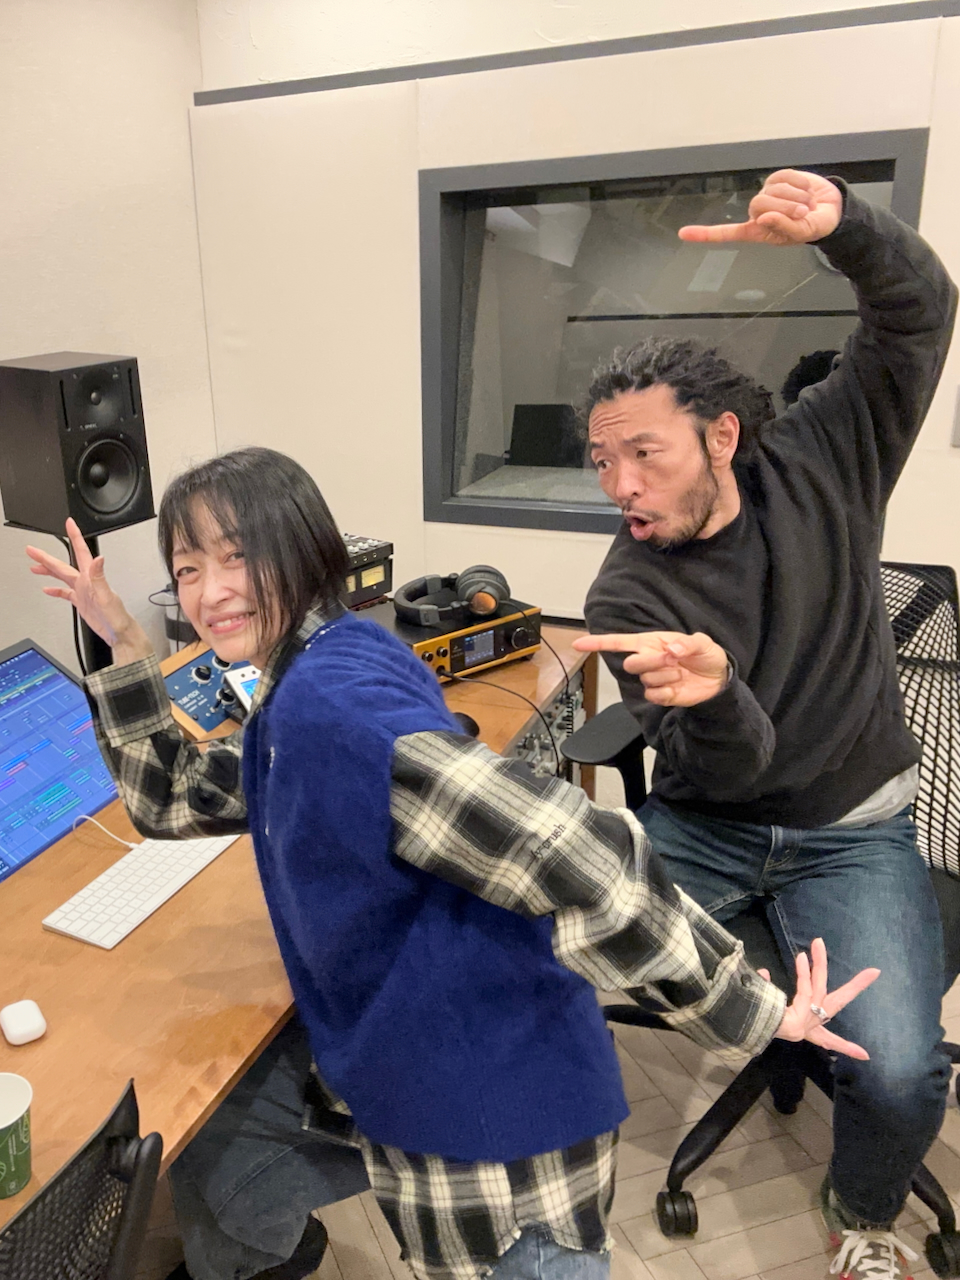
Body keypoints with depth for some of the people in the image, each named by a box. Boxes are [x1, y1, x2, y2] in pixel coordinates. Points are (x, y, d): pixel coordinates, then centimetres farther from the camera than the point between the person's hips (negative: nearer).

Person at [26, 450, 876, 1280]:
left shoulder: (328, 700, -30)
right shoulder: (287, 706, 2)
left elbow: (583, 865, -37)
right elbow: (172, 800, 17)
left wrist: (756, 1013, -25)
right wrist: (123, 641, 8)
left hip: (494, 1116, -9)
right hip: (378, 1069, 9)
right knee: (207, 1163, 24)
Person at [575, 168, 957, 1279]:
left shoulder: (816, 466, -7)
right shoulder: (627, 599, -14)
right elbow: (723, 764, -23)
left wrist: (841, 224, -29)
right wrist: (713, 697, -47)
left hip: (849, 831, 1)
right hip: (705, 822, 0)